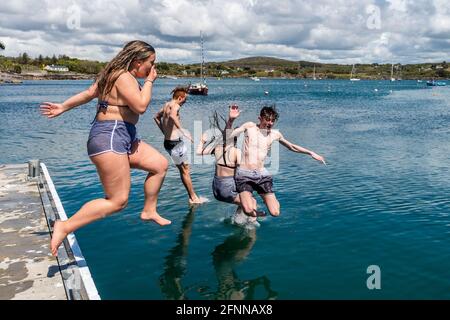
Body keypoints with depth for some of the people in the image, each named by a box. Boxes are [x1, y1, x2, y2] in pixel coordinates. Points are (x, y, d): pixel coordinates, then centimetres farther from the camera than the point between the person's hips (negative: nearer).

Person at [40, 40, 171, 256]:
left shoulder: (115, 75, 17)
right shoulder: (124, 77, -14)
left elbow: (89, 92, 18)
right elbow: (140, 106, -22)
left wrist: (64, 107, 21)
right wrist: (149, 81, -9)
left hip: (123, 137, 11)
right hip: (109, 137, -11)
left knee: (160, 164, 12)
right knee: (118, 201, -10)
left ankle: (149, 211, 23)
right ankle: (65, 227, -5)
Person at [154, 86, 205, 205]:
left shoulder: (166, 105, 13)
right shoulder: (175, 106, -15)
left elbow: (156, 117, 30)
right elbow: (172, 115, -40)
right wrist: (183, 131, -42)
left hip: (167, 141, 9)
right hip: (175, 142, -9)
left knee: (183, 170, 15)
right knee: (186, 170, 2)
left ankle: (192, 196, 21)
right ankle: (193, 198, 11)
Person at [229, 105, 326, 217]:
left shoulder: (275, 134, 10)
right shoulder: (249, 127, 1)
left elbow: (292, 147, 25)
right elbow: (228, 135, -5)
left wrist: (311, 153, 22)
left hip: (262, 174, 3)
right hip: (244, 174, -3)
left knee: (275, 213, -7)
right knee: (249, 210, -24)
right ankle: (246, 198, 12)